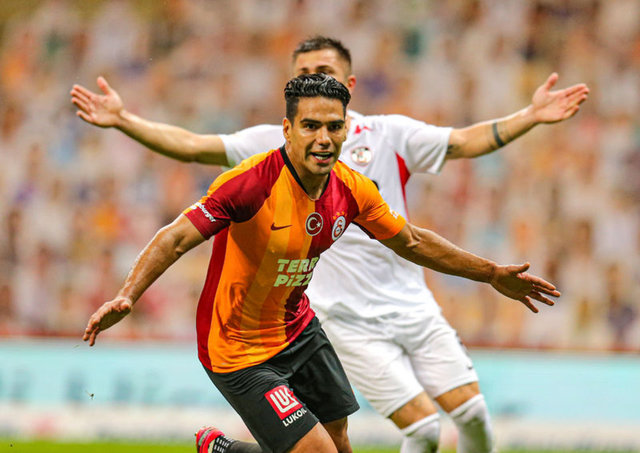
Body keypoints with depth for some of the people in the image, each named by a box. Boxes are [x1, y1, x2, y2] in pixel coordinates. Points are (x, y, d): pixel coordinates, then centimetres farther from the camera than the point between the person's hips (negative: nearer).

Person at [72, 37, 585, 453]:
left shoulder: (389, 133, 4)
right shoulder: (273, 143, 2)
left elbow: (466, 141, -2)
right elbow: (191, 146, -1)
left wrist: (533, 115, -14)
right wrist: (123, 120, -11)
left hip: (413, 304, 3)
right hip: (349, 320, -3)